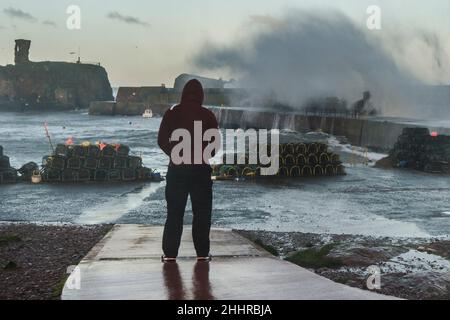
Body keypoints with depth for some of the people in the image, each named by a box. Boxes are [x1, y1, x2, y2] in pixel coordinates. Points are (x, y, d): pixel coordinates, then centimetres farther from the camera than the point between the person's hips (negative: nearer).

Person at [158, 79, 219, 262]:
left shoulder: (172, 113, -1)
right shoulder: (208, 115, -1)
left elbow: (162, 140, -1)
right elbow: (216, 143, 0)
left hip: (176, 169, 1)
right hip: (201, 169, 0)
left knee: (174, 212, 6)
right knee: (202, 212, 7)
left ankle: (170, 253, 5)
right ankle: (202, 252, 7)